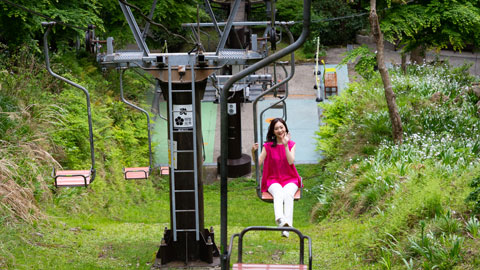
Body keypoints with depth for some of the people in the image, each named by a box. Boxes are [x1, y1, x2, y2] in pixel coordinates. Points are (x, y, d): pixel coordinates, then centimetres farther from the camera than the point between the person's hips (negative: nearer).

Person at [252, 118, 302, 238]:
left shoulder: (291, 144, 7)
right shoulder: (268, 146, 6)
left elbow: (291, 161, -9)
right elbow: (258, 163, 0)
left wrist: (285, 145, -16)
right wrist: (254, 152, -17)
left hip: (290, 179, 0)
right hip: (273, 179, 0)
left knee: (288, 194, -34)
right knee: (278, 193, -35)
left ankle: (286, 227, -50)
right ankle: (279, 218, -64)